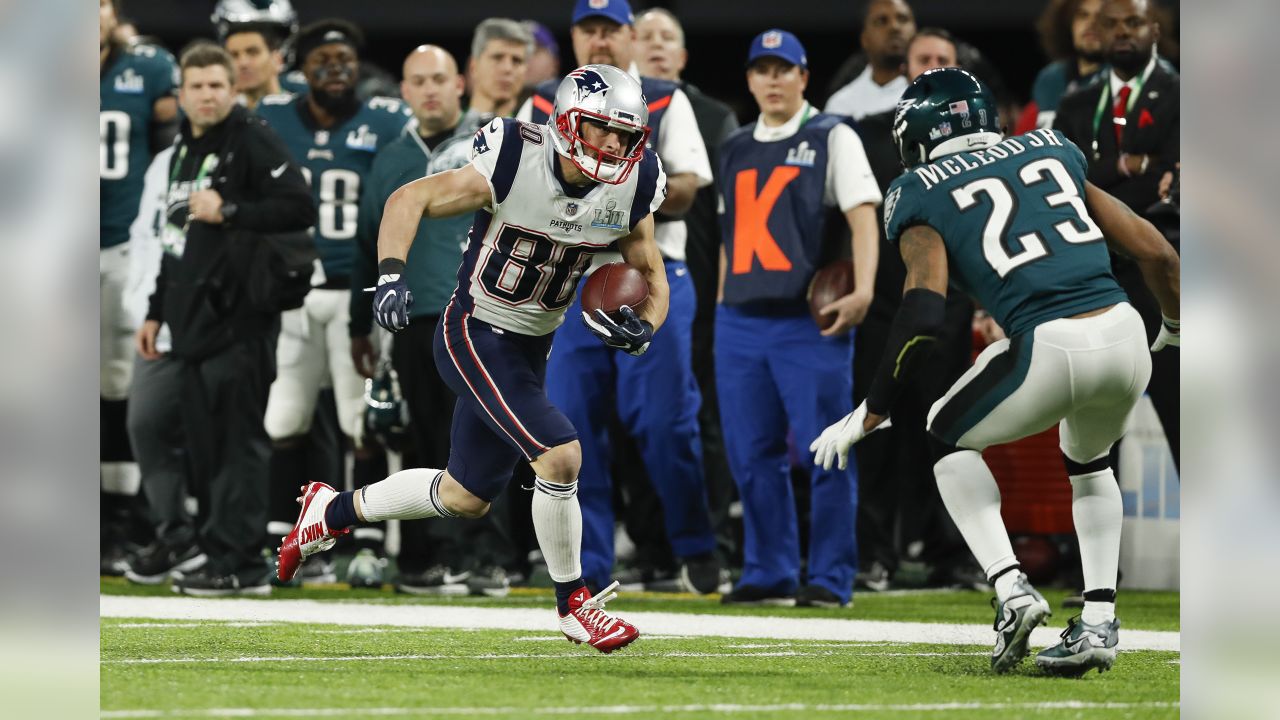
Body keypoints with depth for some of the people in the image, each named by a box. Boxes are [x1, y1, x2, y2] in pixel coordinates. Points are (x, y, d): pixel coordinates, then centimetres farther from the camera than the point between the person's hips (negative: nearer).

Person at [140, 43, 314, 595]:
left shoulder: (252, 142, -5)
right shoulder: (184, 152, 21)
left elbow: (299, 208, -15)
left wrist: (229, 212, -18)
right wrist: (157, 312, 28)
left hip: (238, 319, -9)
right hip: (193, 322, 9)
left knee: (237, 441, -9)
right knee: (204, 444, 8)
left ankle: (236, 563, -10)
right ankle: (220, 556, 13)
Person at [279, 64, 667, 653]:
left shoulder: (629, 192, -7)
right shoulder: (514, 165, -22)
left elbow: (653, 283, 5)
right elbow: (410, 200, -13)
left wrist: (641, 329, -17)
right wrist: (390, 274, -28)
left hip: (530, 350, 7)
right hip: (474, 336, -7)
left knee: (466, 498, 16)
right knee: (560, 456, -21)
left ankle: (333, 512, 38)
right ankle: (574, 604, -3)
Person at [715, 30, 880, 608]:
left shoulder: (832, 137, 1)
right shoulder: (736, 148, 18)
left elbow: (862, 214, -8)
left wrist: (863, 288, -21)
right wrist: (723, 307, 17)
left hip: (811, 322, -6)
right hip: (741, 322, 6)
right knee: (751, 454, 6)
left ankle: (830, 578, -3)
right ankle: (769, 575, 13)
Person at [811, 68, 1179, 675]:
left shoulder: (921, 194, 8)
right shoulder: (1052, 152, 21)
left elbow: (922, 316, -7)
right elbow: (1157, 254, 20)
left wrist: (871, 415, 1)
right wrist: (1174, 329, 39)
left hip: (1050, 350, -5)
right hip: (1124, 333, 5)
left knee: (947, 439, 24)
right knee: (1088, 461, 34)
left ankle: (1011, 590, 7)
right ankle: (1099, 622, 22)